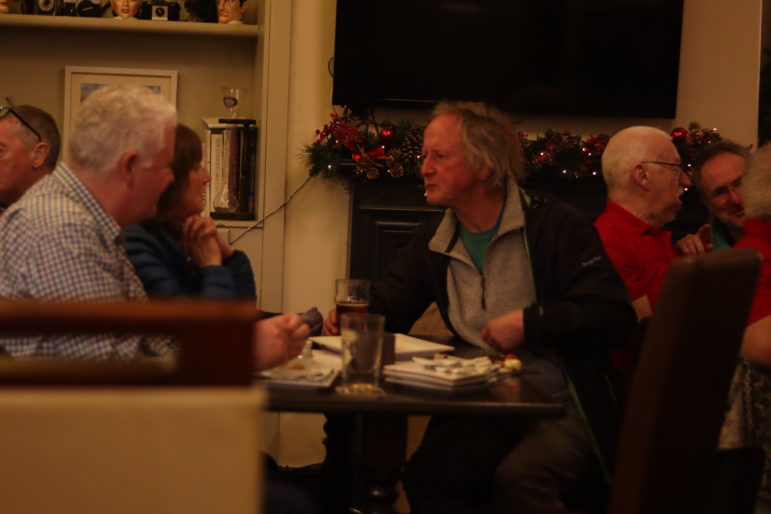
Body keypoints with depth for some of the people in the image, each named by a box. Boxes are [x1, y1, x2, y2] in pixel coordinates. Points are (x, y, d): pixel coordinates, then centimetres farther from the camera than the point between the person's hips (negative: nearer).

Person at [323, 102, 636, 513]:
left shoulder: (555, 227, -5)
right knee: (425, 474, -27)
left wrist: (529, 321, -15)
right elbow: (384, 308, 18)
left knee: (518, 477, -35)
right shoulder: (432, 242, 13)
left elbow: (615, 315, -10)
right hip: (479, 413, 4)